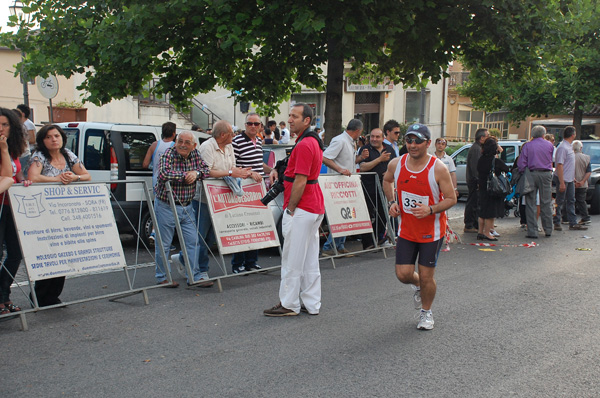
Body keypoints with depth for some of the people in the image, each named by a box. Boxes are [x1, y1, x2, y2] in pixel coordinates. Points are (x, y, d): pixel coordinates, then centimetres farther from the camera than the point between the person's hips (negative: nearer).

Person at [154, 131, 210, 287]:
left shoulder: (195, 154, 3)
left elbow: (206, 169, 6)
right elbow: (164, 174, -31)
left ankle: (194, 276, 16)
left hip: (187, 206, 6)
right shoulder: (168, 155, -15)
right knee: (164, 244, 3)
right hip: (166, 206, -6)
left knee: (192, 241, 7)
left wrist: (196, 173, -16)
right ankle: (162, 277, 17)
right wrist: (186, 175, -20)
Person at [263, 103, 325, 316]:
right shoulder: (314, 141, 16)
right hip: (315, 208, 11)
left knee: (292, 259, -2)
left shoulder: (304, 145, -18)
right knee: (310, 259, 13)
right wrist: (279, 171, 14)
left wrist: (290, 209, -15)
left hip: (301, 210, -11)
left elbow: (300, 181, -20)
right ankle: (311, 304, 19)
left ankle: (289, 304, 6)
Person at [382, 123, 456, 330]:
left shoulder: (438, 169, -17)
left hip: (432, 231, -3)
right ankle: (418, 286, 37)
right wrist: (392, 202, 2)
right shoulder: (396, 164, -6)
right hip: (406, 229, 3)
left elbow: (451, 198, -11)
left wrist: (430, 209, -28)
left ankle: (426, 312, 29)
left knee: (426, 277, 2)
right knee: (403, 274, 0)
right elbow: (387, 180, 18)